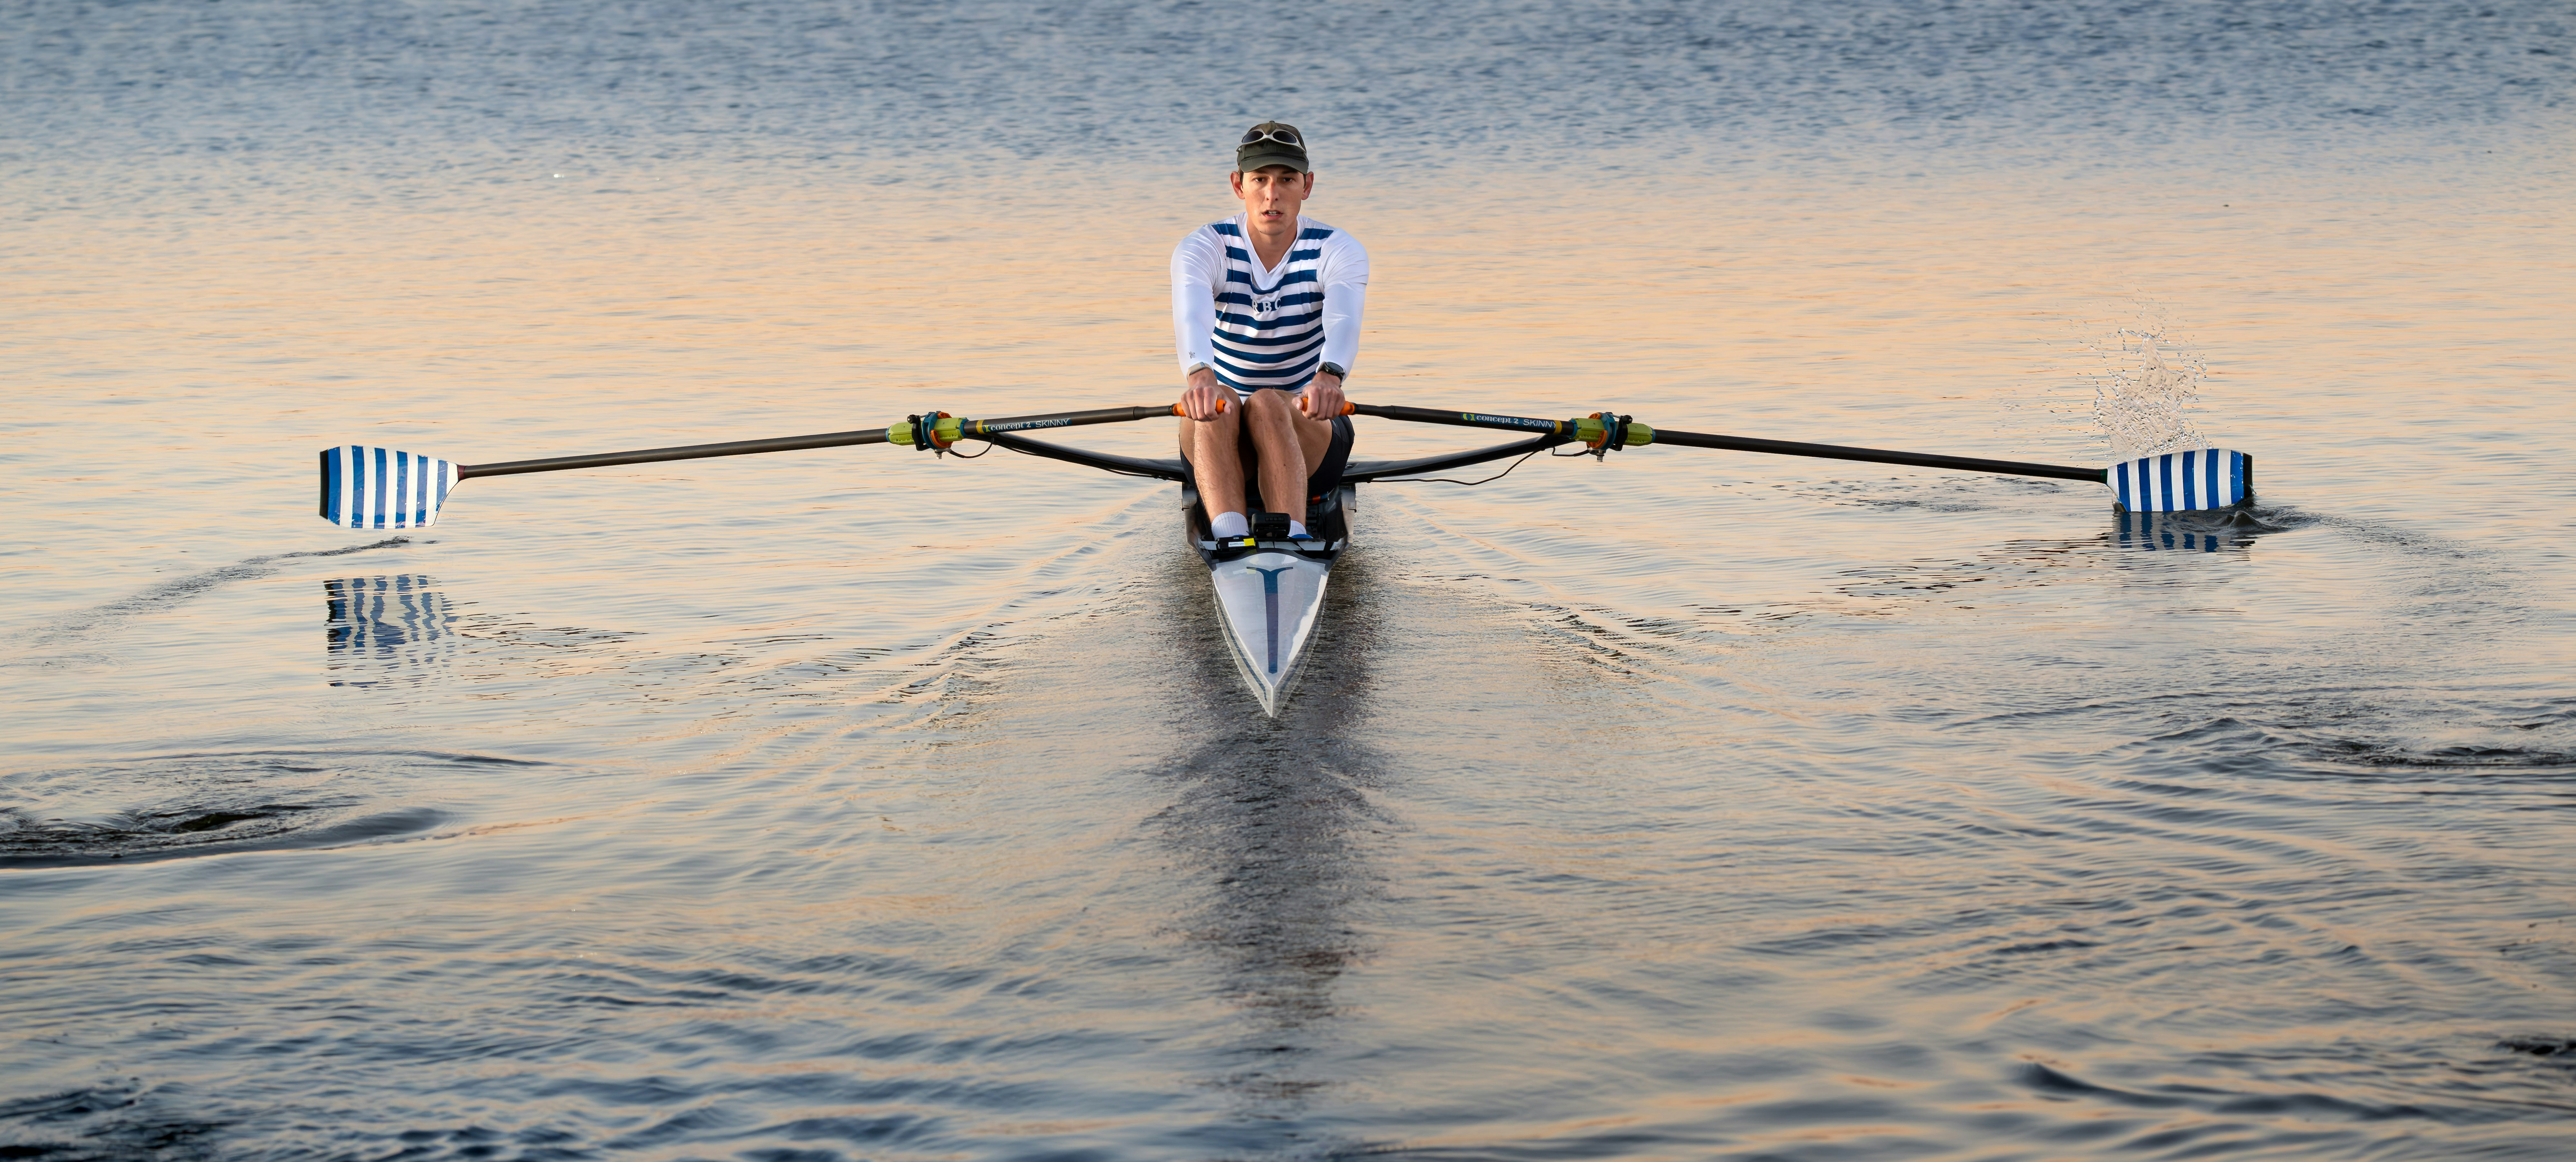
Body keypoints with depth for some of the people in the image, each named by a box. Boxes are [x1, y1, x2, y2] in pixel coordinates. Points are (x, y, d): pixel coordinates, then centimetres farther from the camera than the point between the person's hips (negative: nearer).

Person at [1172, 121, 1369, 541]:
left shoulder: (1337, 250, -8)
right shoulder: (1203, 249, -7)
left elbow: (1343, 319, -30)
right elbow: (1191, 314, -30)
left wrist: (1330, 374, -55)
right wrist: (1198, 373, -54)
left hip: (1310, 435, -1)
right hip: (1222, 438, 1)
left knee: (1268, 405, -35)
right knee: (1217, 405, -34)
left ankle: (1291, 540, -57)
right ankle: (1230, 535, -57)